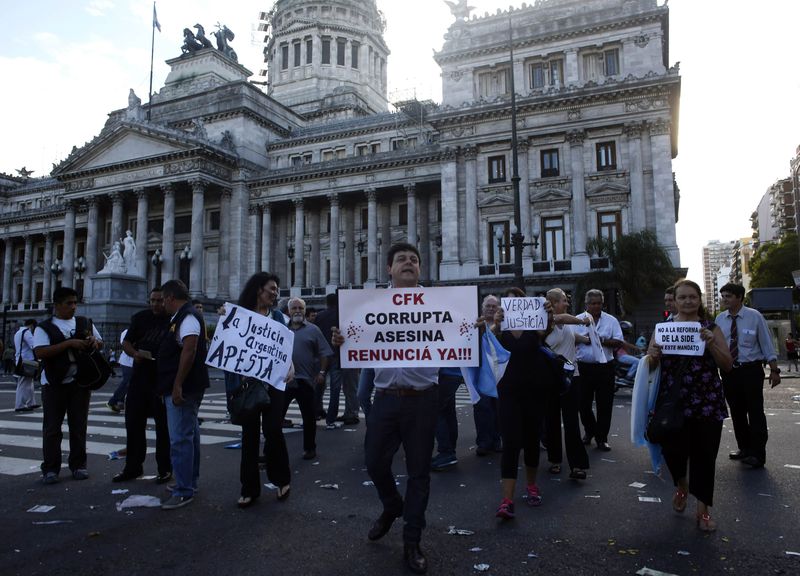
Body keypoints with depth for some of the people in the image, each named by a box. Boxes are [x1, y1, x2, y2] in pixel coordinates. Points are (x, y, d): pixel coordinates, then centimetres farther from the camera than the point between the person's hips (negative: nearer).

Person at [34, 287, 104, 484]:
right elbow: (40, 352, -16)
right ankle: (50, 468, 12)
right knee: (52, 427, 3)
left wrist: (94, 341, -4)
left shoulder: (85, 323, 10)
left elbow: (101, 344, 20)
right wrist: (69, 343, -23)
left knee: (79, 425, 9)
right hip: (54, 384, -3)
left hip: (81, 382, 3)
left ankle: (78, 465, 18)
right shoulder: (44, 327, -1)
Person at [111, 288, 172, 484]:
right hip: (139, 377, 5)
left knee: (163, 426, 4)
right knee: (133, 423, 11)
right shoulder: (141, 318, 8)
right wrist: (135, 353, -8)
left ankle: (165, 469, 16)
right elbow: (126, 342, 12)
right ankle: (133, 467, 26)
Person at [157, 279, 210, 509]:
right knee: (189, 435, 18)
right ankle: (189, 482, 30)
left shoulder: (187, 317, -15)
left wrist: (177, 385, -26)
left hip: (182, 388, -11)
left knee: (180, 439, -8)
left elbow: (189, 350, -26)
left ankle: (184, 492, -1)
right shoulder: (185, 316, 18)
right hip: (187, 387, 11)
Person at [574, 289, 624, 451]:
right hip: (583, 367, 1)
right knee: (584, 403, 11)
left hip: (604, 367, -1)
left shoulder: (611, 320, 3)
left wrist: (602, 341, -16)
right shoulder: (577, 319, 3)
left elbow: (619, 342, -2)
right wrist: (582, 339, -19)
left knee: (604, 404, 4)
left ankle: (601, 437, 17)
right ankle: (589, 431, 34)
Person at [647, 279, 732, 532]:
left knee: (703, 456, 5)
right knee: (672, 451, -1)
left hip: (707, 404, 0)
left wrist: (711, 344, -16)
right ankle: (682, 485, 33)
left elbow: (727, 365, -1)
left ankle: (703, 510, 23)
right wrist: (653, 356, -17)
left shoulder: (711, 328, 3)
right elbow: (650, 366, 5)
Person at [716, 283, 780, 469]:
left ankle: (757, 454, 4)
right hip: (728, 371, 4)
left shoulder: (754, 316, -6)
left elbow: (766, 344, -3)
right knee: (736, 412, 13)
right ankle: (744, 448, 28)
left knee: (755, 412, -3)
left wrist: (774, 370, -6)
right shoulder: (720, 319, 3)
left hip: (751, 370, -4)